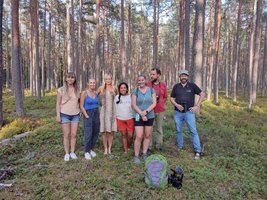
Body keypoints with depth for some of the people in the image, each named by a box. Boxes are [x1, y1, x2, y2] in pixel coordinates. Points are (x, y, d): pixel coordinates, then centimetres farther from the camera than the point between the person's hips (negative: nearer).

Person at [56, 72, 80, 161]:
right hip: (65, 115, -2)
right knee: (67, 135, 4)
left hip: (75, 115, 2)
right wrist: (58, 115, -6)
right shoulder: (61, 90, -2)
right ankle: (67, 153, 16)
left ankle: (72, 152, 19)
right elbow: (58, 103, 0)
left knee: (73, 134, 5)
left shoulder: (77, 90, 5)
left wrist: (80, 112, 8)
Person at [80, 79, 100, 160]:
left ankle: (91, 149, 25)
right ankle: (87, 152, 6)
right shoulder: (84, 93, -7)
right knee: (88, 134, -8)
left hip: (96, 114, 5)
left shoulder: (96, 93, 5)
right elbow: (81, 106, -8)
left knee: (95, 133, 9)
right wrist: (86, 116, -13)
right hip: (88, 115, -5)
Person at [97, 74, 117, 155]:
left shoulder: (114, 89, 8)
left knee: (111, 131, 2)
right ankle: (105, 148, 12)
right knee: (104, 131, -1)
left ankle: (109, 148, 14)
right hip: (104, 111, -1)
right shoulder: (101, 88, 4)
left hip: (112, 111, 1)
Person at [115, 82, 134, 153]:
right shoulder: (117, 97, 3)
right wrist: (116, 120, 9)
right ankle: (125, 150, 22)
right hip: (120, 119, 2)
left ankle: (128, 147, 26)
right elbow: (115, 109, 9)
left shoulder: (131, 96, -5)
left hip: (130, 119, -2)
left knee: (130, 135, -2)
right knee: (123, 135, 9)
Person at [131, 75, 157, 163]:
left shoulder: (151, 90, 3)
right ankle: (136, 156, 7)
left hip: (150, 116, 2)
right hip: (138, 117, -2)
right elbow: (133, 105, -6)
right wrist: (141, 114, -15)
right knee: (139, 137, -7)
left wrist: (146, 111, -16)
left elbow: (154, 103, -3)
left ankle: (144, 154, 24)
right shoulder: (135, 91, -1)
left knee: (147, 136, 10)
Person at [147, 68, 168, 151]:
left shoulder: (163, 85, 6)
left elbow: (165, 97, 15)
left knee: (159, 129, 11)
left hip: (160, 111, 2)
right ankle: (149, 147, 11)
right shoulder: (148, 84, -1)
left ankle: (159, 146, 23)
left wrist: (160, 104, 5)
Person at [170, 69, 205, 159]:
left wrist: (197, 106, -4)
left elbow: (202, 94, 4)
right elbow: (172, 98, 10)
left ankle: (197, 151, 3)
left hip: (189, 112, -2)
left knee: (193, 131, -3)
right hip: (177, 112, 3)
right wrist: (177, 105, -9)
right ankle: (180, 147, 27)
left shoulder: (192, 85, 1)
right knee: (178, 131, 11)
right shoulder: (176, 86, 6)